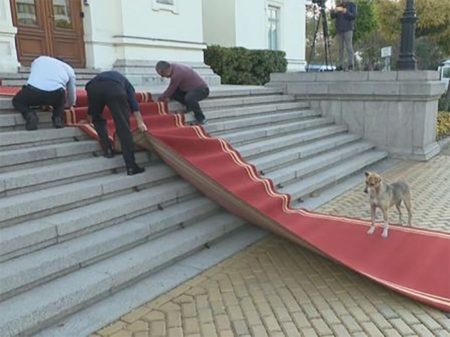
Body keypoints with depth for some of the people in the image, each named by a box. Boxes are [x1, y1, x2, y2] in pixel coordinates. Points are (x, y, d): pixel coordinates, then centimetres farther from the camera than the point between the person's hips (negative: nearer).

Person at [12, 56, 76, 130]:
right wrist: (69, 105, 59)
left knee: (17, 101, 29)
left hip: (34, 90, 0)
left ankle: (30, 115, 0)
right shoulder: (69, 69, 31)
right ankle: (57, 118, 9)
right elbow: (72, 92, 38)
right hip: (55, 93, 0)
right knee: (60, 102, 36)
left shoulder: (39, 59, 35)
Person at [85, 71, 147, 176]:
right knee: (123, 127, -1)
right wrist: (140, 122, 16)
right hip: (115, 88, -3)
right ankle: (131, 167, -3)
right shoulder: (123, 80, 39)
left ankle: (108, 150, 21)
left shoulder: (99, 77, 47)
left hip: (93, 87, 3)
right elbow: (133, 102, 21)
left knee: (97, 119, 30)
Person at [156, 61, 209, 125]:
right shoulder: (174, 67, -2)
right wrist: (166, 96, 6)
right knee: (173, 93, -3)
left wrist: (159, 100, -7)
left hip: (201, 89, -9)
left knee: (188, 97, -38)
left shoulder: (177, 74, -30)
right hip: (191, 88, 9)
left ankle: (201, 118, -17)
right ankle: (190, 105, 11)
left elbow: (170, 90, -20)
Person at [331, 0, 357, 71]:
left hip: (348, 29, -4)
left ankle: (350, 65, -14)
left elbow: (354, 16, -5)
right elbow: (332, 16, 8)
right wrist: (335, 11, -13)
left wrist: (346, 12, -19)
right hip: (339, 30, 4)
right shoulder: (338, 6, 18)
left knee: (349, 47, -11)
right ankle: (341, 65, 1)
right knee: (340, 48, 0)